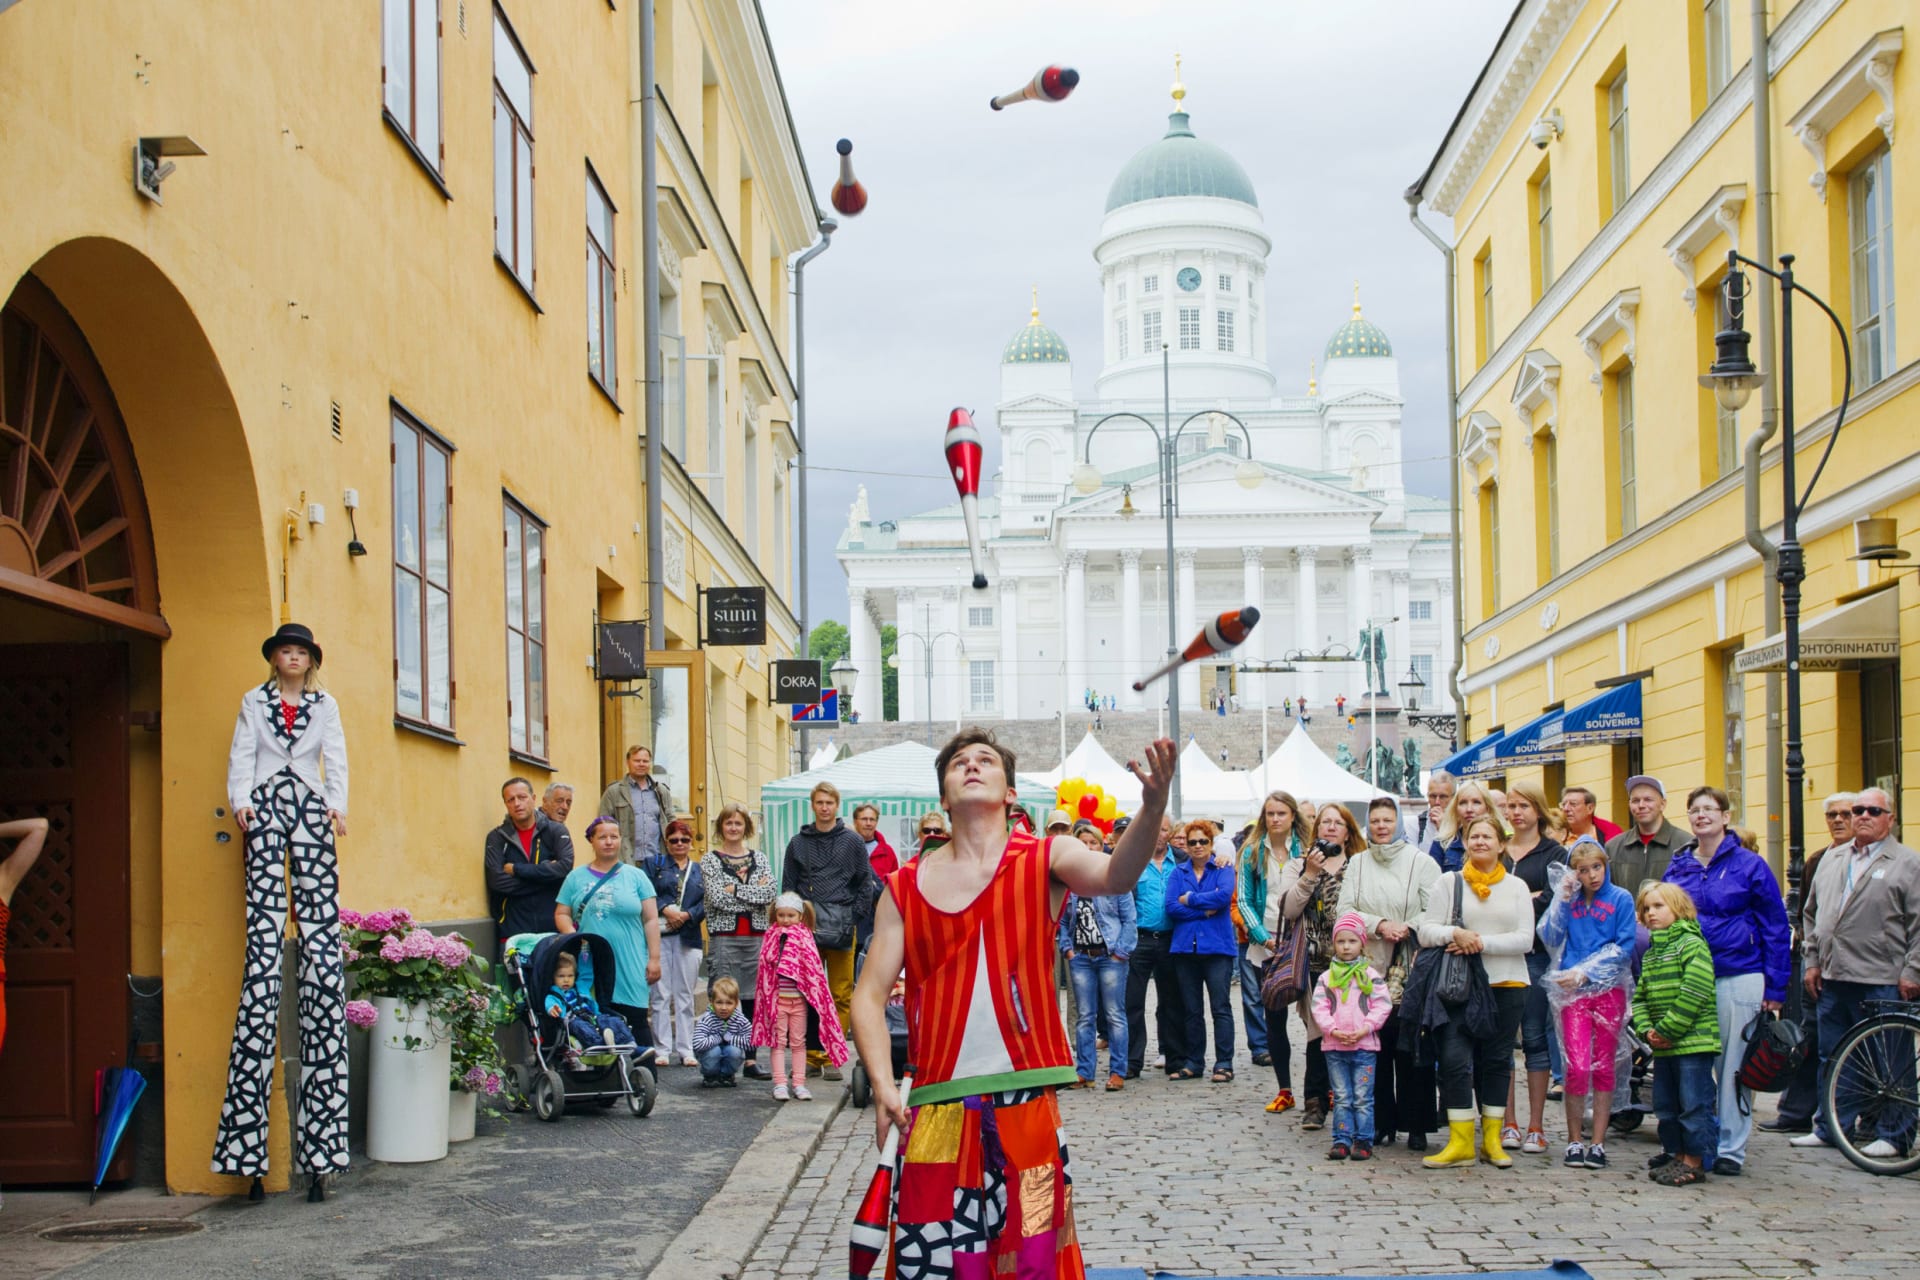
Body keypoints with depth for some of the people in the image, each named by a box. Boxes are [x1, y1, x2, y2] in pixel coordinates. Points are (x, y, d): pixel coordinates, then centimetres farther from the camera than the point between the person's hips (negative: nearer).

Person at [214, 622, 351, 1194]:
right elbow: (241, 755, 11)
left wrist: (337, 804, -3)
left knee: (322, 932, -11)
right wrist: (240, 799, -6)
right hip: (265, 806, -1)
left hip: (311, 808, 1)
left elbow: (335, 759, 12)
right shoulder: (254, 702, 18)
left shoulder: (325, 706, 20)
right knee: (264, 929, -13)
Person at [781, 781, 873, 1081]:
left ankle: (833, 1056, 4)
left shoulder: (853, 842, 7)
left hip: (841, 930, -1)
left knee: (841, 996, -1)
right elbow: (788, 886, 13)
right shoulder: (798, 843, 11)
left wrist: (853, 920, -2)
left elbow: (866, 885, 8)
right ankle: (810, 1054, 7)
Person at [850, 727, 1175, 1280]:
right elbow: (870, 995, 3)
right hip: (935, 1110, 1)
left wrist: (1153, 807, -40)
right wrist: (883, 1086, -12)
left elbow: (1114, 875, -20)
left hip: (1025, 1107, -1)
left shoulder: (1045, 861, 2)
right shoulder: (906, 887, 6)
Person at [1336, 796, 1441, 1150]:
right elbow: (1344, 909, 4)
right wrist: (1380, 925, -10)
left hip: (1410, 972, -3)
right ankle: (1381, 1123, 11)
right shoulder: (1357, 864, 12)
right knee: (1374, 1047, 2)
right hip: (1369, 967, 3)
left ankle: (1416, 1125, 4)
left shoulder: (1421, 862, 1)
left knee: (1410, 1047, -4)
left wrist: (1408, 930, -19)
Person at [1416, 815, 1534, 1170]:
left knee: (1497, 1061, 6)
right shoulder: (1449, 882, 8)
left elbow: (1525, 939, -1)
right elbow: (1426, 931, 2)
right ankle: (1460, 1143, -3)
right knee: (1454, 1059, -9)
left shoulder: (1516, 887, 10)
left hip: (1506, 985, 1)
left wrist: (1482, 942, -14)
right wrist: (1454, 934, -18)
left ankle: (1492, 1140, 16)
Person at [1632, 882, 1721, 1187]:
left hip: (1694, 1041, -8)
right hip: (1663, 1046, 9)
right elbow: (1640, 997, 16)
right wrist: (1647, 1030, -3)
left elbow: (1694, 993, -19)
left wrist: (1666, 1030, -16)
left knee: (1693, 1104, -4)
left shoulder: (1692, 944, -10)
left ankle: (1694, 1162, 3)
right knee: (1665, 1105, 14)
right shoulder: (1651, 953, 16)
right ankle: (1676, 1155, 25)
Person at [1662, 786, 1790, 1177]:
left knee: (1734, 1066, 1)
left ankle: (1731, 1148, 10)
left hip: (1738, 979, -4)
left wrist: (1775, 988, -7)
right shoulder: (1677, 867, 9)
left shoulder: (1750, 866, -2)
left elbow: (1775, 929, -2)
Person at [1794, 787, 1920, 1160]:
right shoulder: (1831, 861, 16)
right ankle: (1830, 1128, 22)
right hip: (1833, 978, 6)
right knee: (1833, 1058, 12)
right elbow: (1813, 914, 20)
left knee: (1890, 1065, 1)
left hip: (1882, 982, -6)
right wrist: (1813, 961, 13)